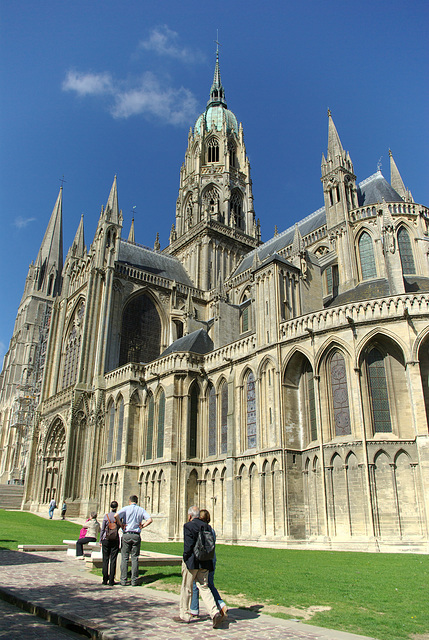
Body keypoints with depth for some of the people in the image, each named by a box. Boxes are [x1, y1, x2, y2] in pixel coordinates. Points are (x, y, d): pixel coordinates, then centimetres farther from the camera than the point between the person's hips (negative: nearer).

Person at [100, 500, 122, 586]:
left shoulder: (106, 516, -4)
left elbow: (102, 529, -1)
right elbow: (120, 527, 0)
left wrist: (100, 540, 7)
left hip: (106, 539, 0)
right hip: (115, 540, 1)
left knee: (105, 560, 7)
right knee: (113, 560, 5)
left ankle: (105, 580, 7)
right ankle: (111, 580, 6)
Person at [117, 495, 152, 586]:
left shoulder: (125, 508, 1)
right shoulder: (141, 510, 6)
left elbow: (116, 516, -15)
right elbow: (150, 520, -3)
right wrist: (142, 526, 4)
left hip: (126, 535, -1)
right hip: (136, 536, 1)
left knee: (124, 558, 5)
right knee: (135, 558, 6)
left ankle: (123, 580, 6)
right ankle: (134, 581, 7)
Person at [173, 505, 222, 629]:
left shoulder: (188, 526, -11)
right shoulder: (206, 526, 7)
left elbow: (188, 545, -17)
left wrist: (185, 559, -6)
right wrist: (206, 558, 15)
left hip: (191, 562, -6)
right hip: (204, 563, 6)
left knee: (186, 589, 9)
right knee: (204, 587, 9)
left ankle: (185, 616, 20)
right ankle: (215, 613, -6)